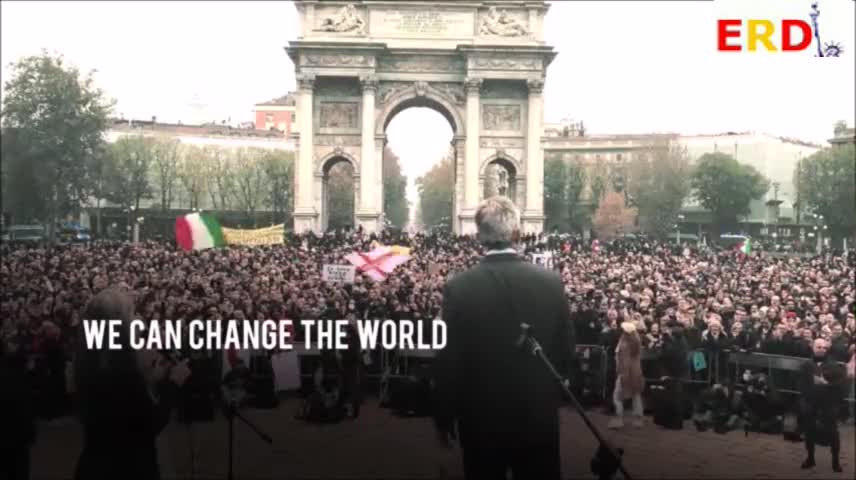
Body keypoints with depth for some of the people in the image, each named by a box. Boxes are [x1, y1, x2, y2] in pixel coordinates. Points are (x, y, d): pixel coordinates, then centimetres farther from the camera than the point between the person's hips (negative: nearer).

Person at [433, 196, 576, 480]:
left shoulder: (458, 287, -13)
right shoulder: (551, 283, -9)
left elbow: (448, 361, -9)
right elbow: (566, 353, -1)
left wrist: (444, 417, 3)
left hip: (480, 418, -1)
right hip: (539, 416, 1)